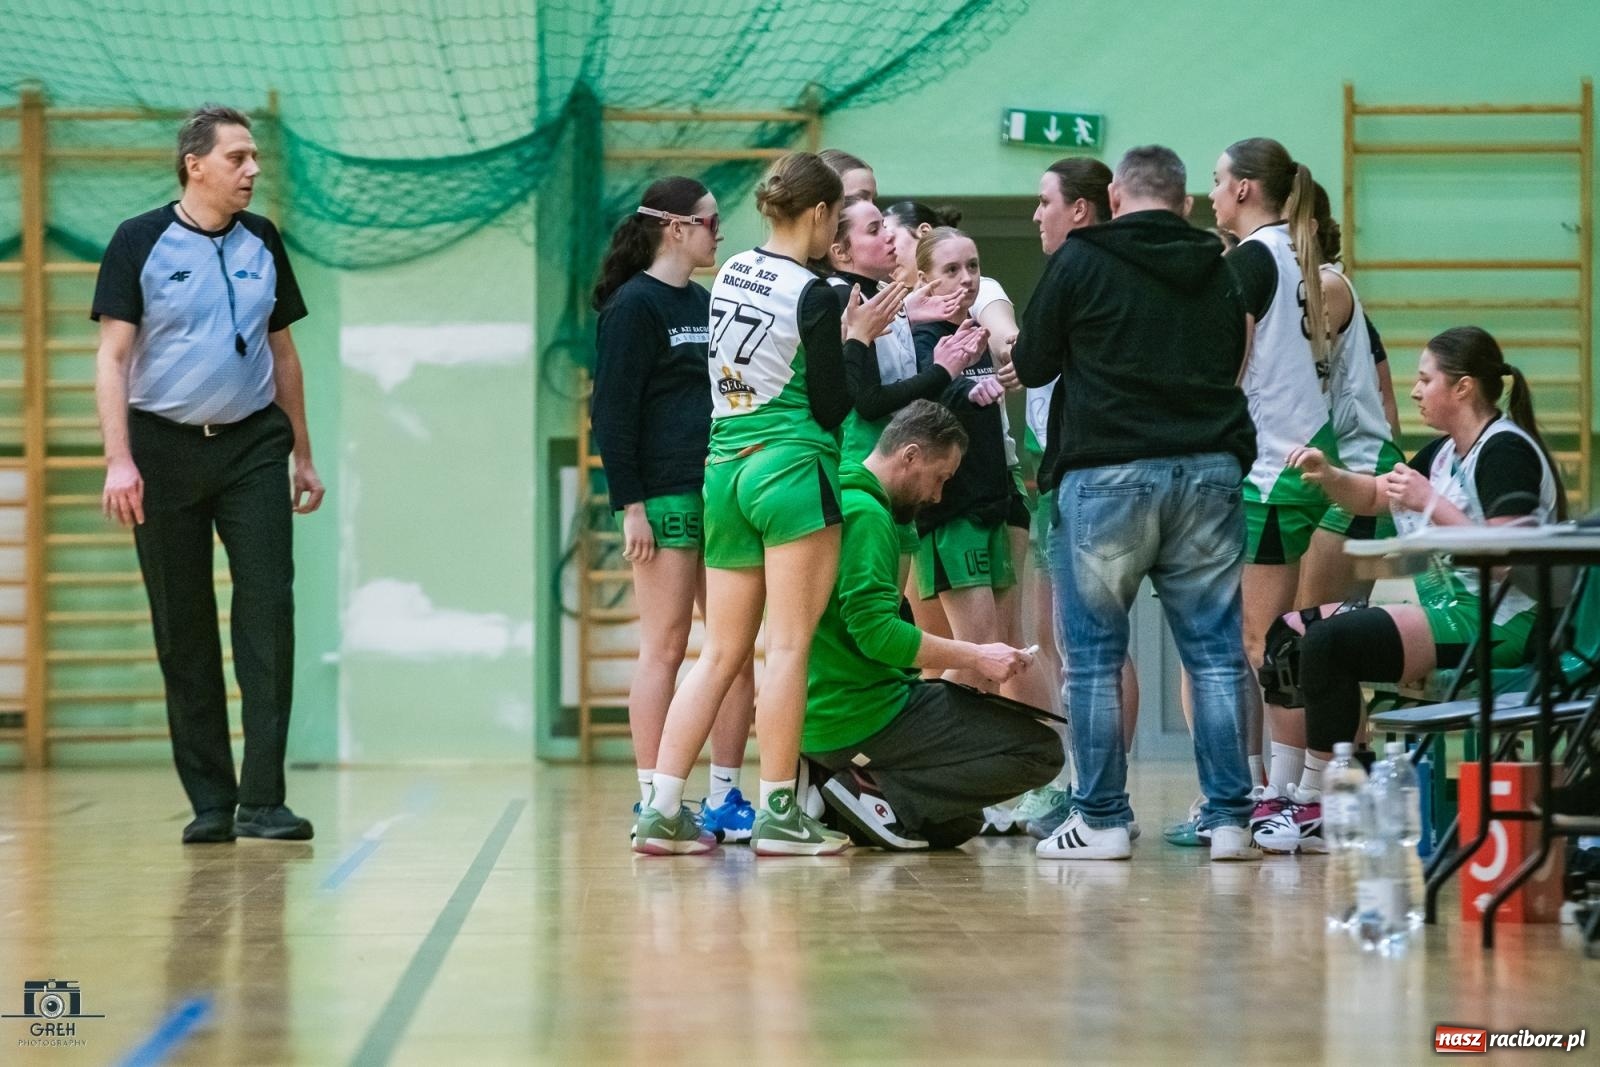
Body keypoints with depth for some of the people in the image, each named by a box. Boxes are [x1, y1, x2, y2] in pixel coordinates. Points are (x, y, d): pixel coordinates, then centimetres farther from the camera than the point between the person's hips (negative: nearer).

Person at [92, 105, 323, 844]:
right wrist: (119, 459, -14)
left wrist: (303, 455, 16)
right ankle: (209, 801, 10)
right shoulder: (140, 243, -2)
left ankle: (262, 798, -7)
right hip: (165, 448, -2)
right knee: (183, 631, 2)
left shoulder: (262, 242, 9)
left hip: (253, 448, 2)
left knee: (268, 611, -8)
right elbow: (112, 357, -5)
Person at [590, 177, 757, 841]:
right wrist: (629, 505, -15)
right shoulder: (634, 305, -6)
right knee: (665, 648, -5)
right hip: (664, 498, -7)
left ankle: (724, 798, 10)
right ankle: (652, 805, -1)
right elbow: (612, 410, -10)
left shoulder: (708, 305, 17)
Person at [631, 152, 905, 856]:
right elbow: (830, 408, -8)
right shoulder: (812, 294, -10)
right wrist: (857, 339, 4)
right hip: (791, 468, -7)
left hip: (725, 471, 7)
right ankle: (777, 815, -3)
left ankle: (661, 810, 3)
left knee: (722, 653, 9)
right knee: (789, 645, -4)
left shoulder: (732, 273, 11)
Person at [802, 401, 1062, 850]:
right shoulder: (866, 514, -15)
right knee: (1041, 750, -9)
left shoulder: (836, 500, 16)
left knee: (952, 826, 24)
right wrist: (975, 657, -17)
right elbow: (876, 631, -24)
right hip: (861, 720, -10)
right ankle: (881, 793, -13)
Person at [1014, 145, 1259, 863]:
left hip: (1107, 474, -3)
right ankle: (1229, 818, 3)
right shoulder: (1218, 271, 11)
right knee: (1215, 650, 5)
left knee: (1093, 655, 4)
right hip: (1209, 471, 3)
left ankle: (1101, 821, 4)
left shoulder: (1081, 261, -1)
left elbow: (1031, 366, 7)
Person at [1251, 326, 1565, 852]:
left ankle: (1316, 805, -20)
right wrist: (1328, 474, 8)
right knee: (1291, 632, 7)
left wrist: (1432, 505, -21)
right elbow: (1372, 495, 29)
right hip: (1446, 609, 11)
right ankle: (1288, 789, 1)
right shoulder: (1446, 450, 17)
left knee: (1330, 641, -26)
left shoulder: (1506, 450, -13)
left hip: (1492, 624, -11)